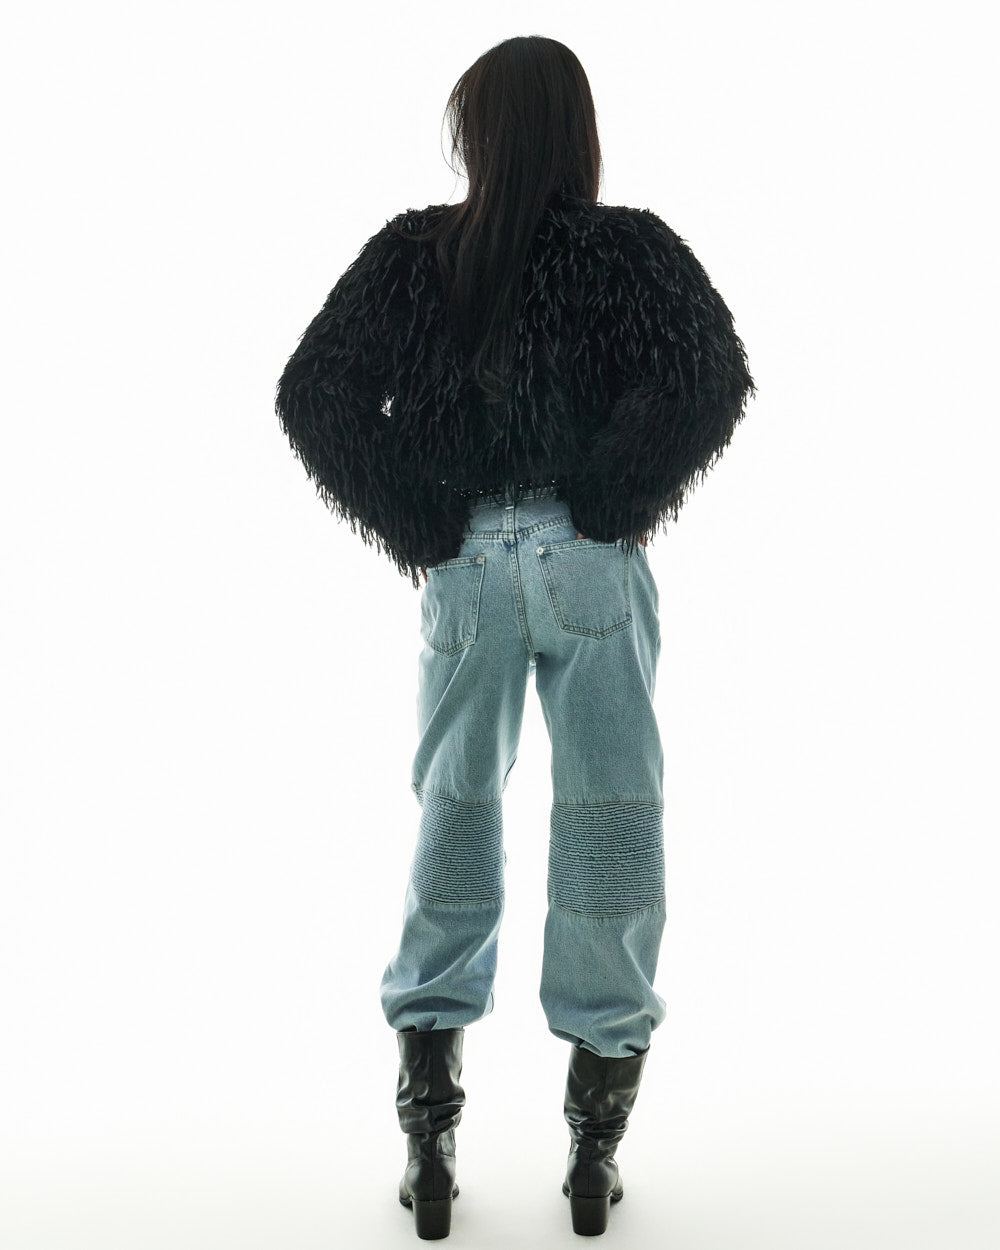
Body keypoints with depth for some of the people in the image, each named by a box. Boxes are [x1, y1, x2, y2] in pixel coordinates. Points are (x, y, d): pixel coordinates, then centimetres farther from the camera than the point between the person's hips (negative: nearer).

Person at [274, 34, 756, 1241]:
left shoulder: (412, 252, 3)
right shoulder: (634, 247, -1)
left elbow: (313, 393, -3)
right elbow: (715, 376, -16)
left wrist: (413, 527, 1)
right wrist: (622, 503, -6)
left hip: (464, 566, 2)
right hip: (591, 565, -1)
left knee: (453, 824, 12)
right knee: (608, 829, 7)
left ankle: (428, 1146, 18)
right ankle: (594, 1153, 16)